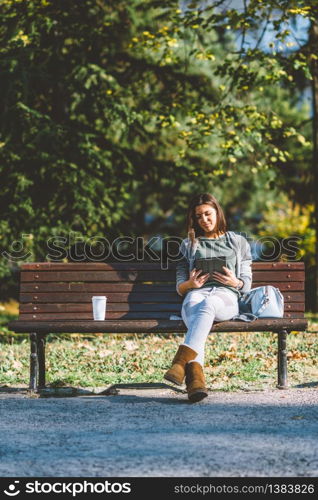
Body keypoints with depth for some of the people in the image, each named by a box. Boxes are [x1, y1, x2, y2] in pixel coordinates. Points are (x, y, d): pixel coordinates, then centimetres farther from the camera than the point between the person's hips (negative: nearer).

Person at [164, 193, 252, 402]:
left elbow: (247, 284, 20)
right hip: (196, 293, 1)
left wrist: (235, 282, -4)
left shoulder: (238, 242, 25)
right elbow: (180, 288, 21)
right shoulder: (189, 245, 27)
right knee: (192, 305, -40)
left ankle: (181, 361, -61)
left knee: (208, 303, -41)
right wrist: (190, 284, -3)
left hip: (227, 296, -1)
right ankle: (196, 374, -61)